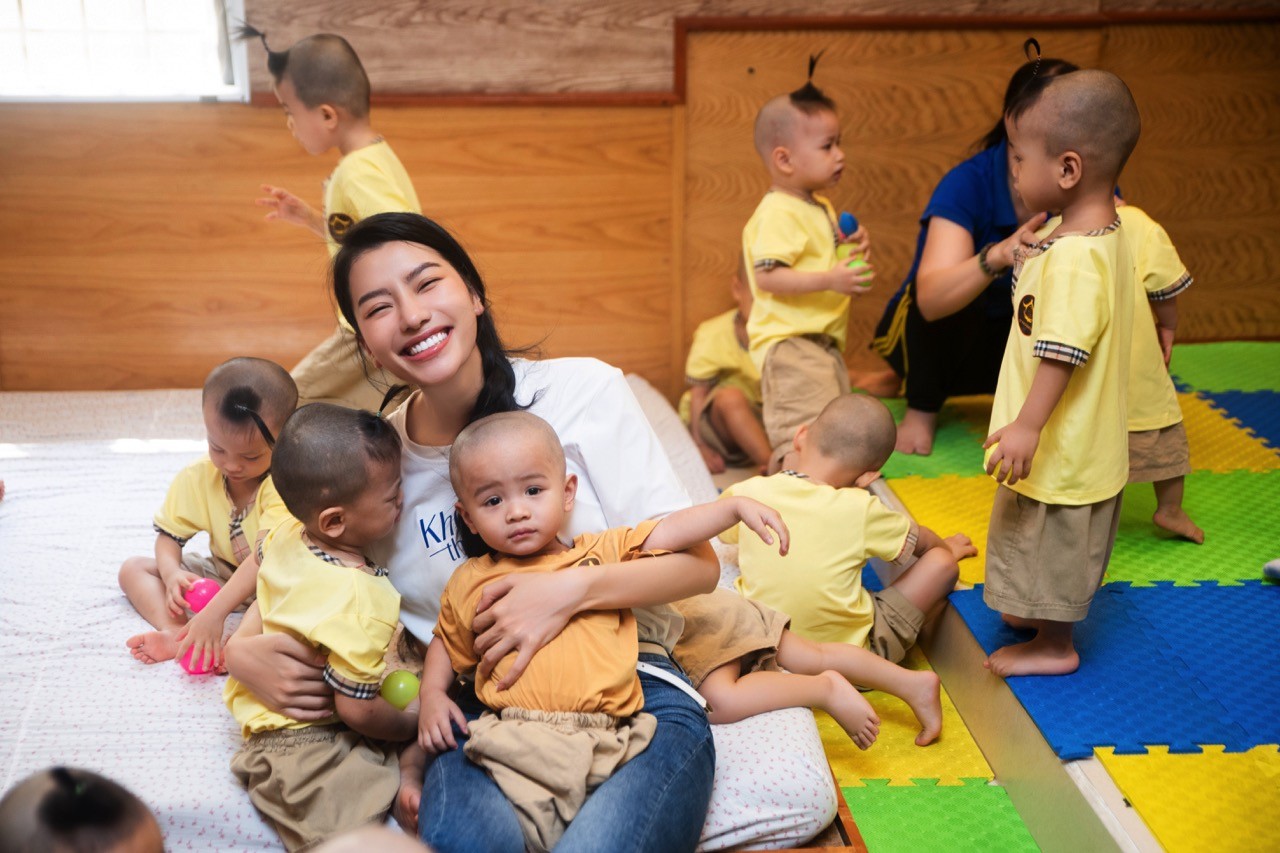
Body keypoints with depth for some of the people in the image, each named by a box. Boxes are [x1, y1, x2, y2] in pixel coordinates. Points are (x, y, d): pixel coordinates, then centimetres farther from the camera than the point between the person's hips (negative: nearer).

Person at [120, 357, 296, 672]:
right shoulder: (196, 478, -10)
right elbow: (169, 535, -2)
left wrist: (216, 612, -46)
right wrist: (171, 574, -26)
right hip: (223, 574, 6)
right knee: (133, 568, -4)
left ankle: (230, 647, -49)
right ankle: (177, 632, -29)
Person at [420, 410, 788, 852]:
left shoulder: (603, 552, 18)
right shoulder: (469, 583, 20)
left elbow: (669, 533, 13)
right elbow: (446, 643, 34)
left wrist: (737, 507, 2)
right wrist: (431, 693, 18)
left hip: (603, 742, 0)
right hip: (510, 742, 0)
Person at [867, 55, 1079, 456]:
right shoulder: (968, 183, -27)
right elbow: (932, 298, -42)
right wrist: (997, 257, -60)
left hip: (1013, 340, 4)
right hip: (934, 334, -4)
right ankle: (921, 407, -7)